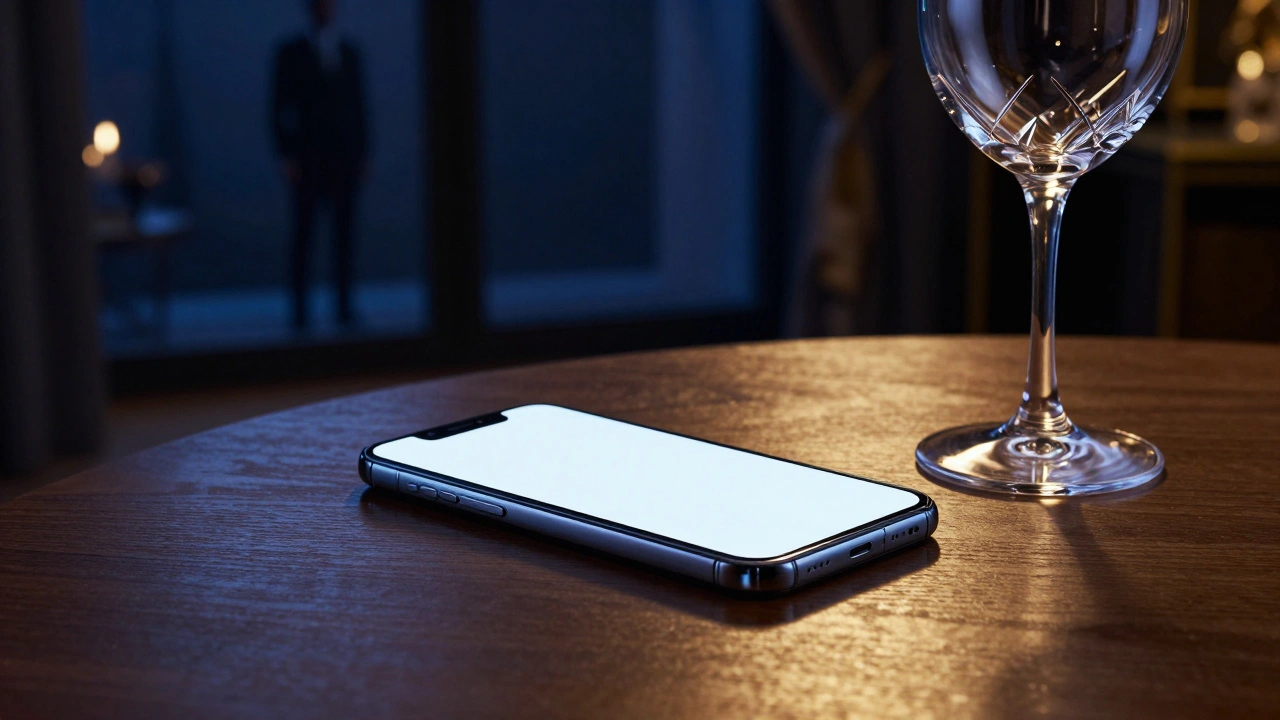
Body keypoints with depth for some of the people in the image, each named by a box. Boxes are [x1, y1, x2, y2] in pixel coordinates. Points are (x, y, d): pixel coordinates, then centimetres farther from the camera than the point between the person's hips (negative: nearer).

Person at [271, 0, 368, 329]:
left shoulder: (349, 52, 13)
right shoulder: (291, 52, 2)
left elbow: (358, 104, 14)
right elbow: (280, 107, -1)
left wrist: (363, 153, 6)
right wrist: (287, 156, -9)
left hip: (345, 155, 3)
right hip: (308, 156, -3)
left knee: (344, 230, 1)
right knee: (303, 231, -3)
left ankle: (343, 304, 4)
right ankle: (299, 305, 2)